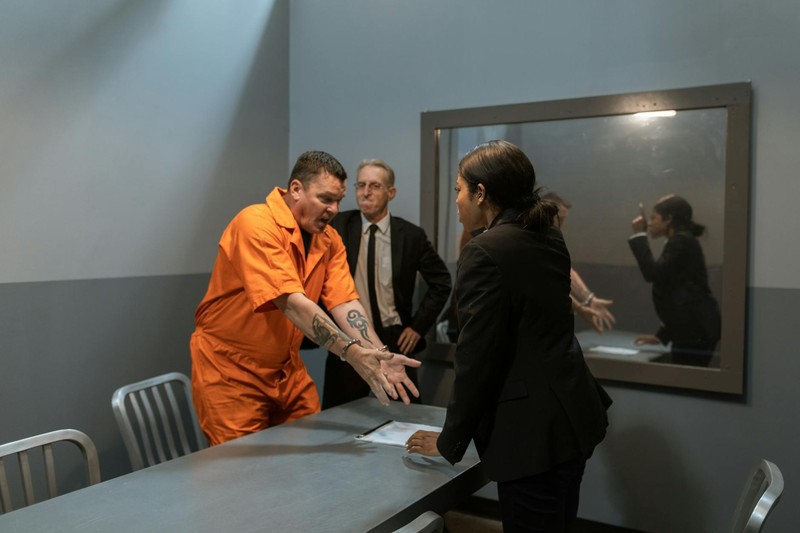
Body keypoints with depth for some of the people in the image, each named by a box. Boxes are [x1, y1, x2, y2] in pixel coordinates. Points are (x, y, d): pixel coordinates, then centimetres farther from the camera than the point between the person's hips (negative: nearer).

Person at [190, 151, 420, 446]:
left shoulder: (329, 239, 0)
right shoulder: (256, 224, -22)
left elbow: (345, 304, -9)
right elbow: (291, 303, -30)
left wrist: (380, 355, -24)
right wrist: (351, 351, -36)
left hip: (288, 369, 6)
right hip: (230, 370, -6)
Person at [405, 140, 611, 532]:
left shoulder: (484, 252, -18)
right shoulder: (550, 239, 8)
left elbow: (477, 357, -16)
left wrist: (450, 442, -6)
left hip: (534, 429, -9)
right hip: (572, 414, 9)